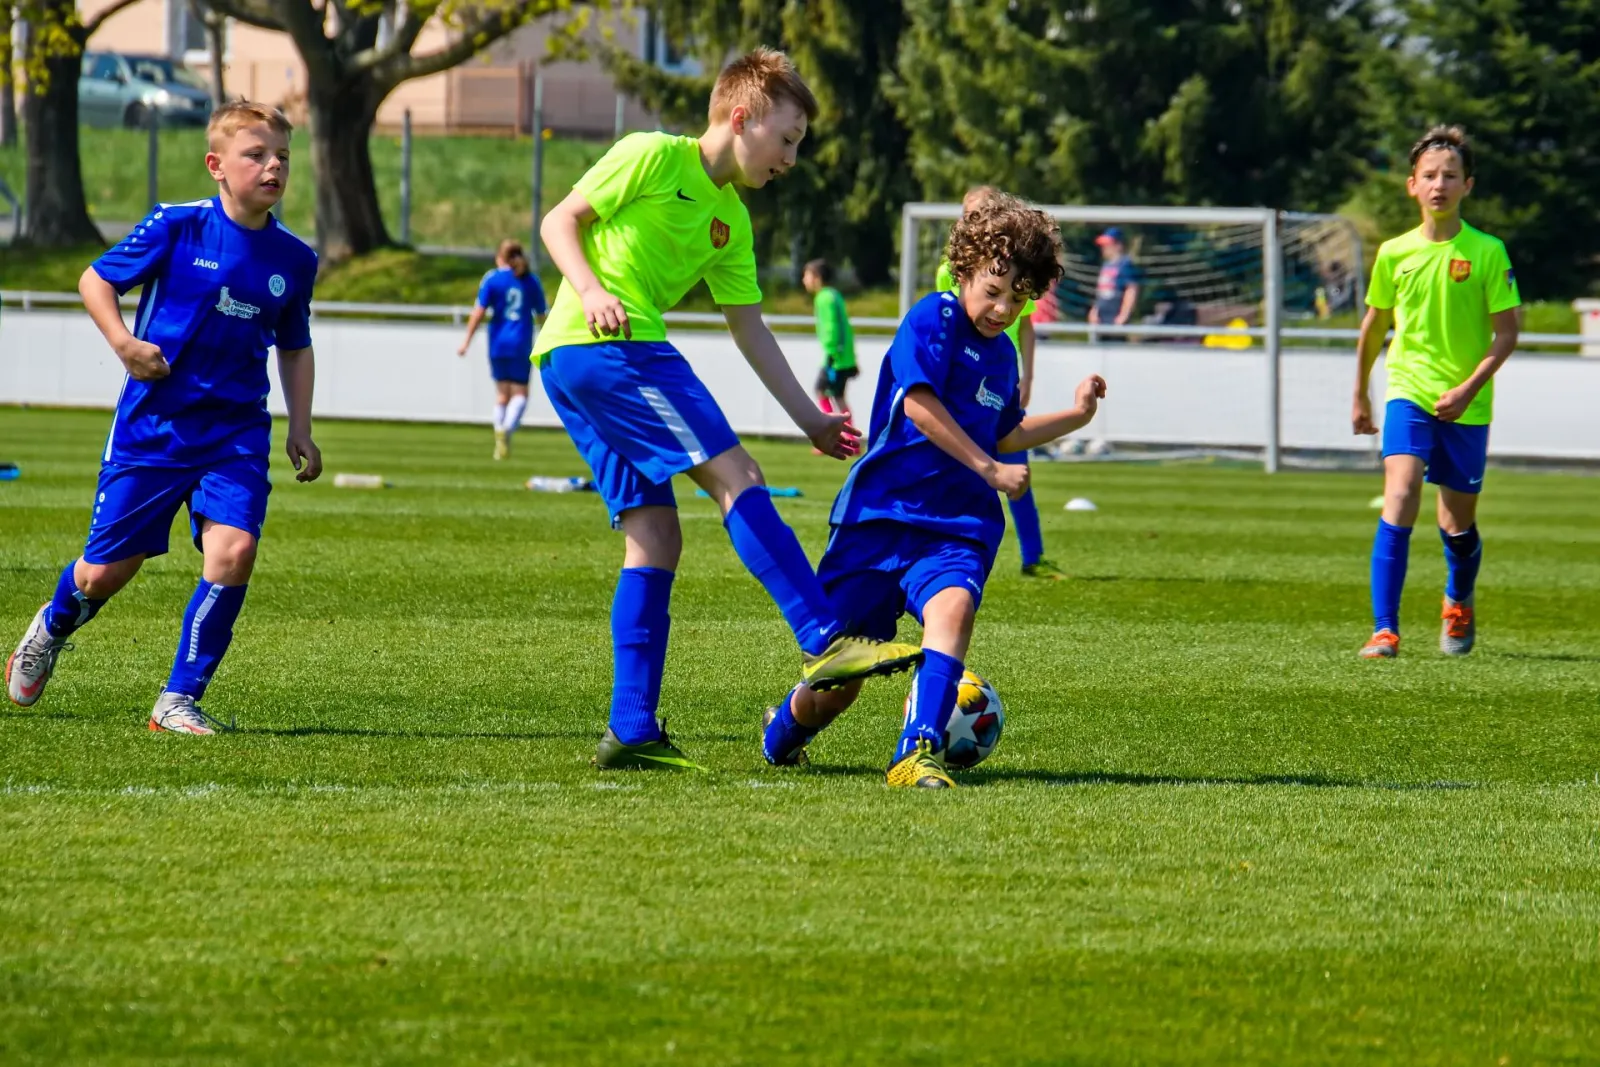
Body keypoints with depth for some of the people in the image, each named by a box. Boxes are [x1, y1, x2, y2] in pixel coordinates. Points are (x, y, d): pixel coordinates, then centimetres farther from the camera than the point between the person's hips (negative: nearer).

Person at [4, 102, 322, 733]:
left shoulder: (294, 260, 3)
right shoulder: (177, 227, -9)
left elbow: (294, 349, 17)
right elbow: (95, 279, 0)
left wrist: (301, 431, 10)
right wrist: (123, 342, -15)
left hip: (236, 434, 3)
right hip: (152, 425, -2)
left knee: (233, 550, -20)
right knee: (106, 571, 4)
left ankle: (181, 699, -6)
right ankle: (53, 627, 42)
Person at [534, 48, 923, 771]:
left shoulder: (731, 222, 21)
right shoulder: (652, 156, -2)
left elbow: (750, 330, 22)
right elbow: (560, 222, -4)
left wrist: (809, 418, 17)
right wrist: (591, 291, -20)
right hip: (603, 341, -10)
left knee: (655, 538, 4)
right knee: (734, 475, -15)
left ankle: (630, 732, 1)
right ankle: (825, 642, -21)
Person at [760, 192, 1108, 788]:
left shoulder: (1002, 353, 18)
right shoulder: (933, 320, -5)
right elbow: (919, 405, -19)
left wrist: (1076, 416, 27)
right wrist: (990, 470, -18)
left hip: (958, 526, 5)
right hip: (882, 513, -5)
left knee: (953, 605, -31)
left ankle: (918, 754, -41)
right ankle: (784, 731, 35)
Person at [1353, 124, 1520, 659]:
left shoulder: (1487, 253, -5)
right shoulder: (1394, 253, 2)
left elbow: (1506, 334, -4)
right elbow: (1374, 325, 16)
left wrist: (1468, 389, -15)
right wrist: (1360, 396, 23)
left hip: (1467, 407, 0)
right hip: (1408, 393, 0)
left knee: (1457, 523, 10)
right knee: (1399, 499, -20)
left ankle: (1459, 606, 42)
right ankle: (1384, 630, -24)